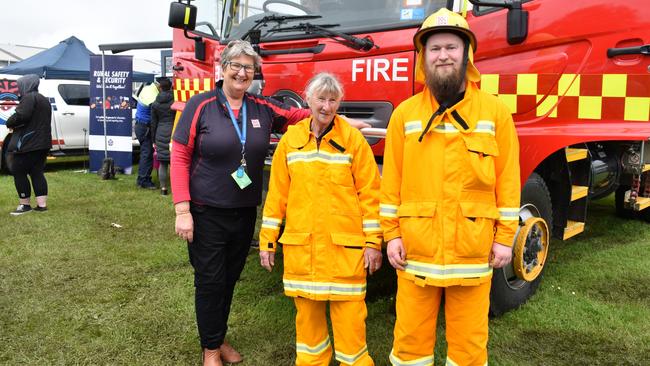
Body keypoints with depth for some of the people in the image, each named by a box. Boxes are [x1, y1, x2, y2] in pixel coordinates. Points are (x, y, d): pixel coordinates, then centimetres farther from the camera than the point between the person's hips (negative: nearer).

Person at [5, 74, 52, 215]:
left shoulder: (29, 97, -10)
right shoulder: (44, 100, 20)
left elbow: (21, 115, -23)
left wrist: (10, 123, -4)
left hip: (28, 143, -9)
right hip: (42, 142, 9)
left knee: (19, 172, 0)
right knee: (37, 172, 9)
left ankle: (25, 205, 3)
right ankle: (42, 205, 6)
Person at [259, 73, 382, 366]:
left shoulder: (353, 139, -2)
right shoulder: (290, 139, 6)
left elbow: (369, 193, -3)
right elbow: (277, 193, 7)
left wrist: (373, 242, -6)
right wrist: (267, 241, 6)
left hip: (344, 245, -2)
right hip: (300, 245, 3)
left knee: (348, 313, 3)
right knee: (307, 310, 14)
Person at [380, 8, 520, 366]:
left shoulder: (495, 111, 2)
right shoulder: (405, 113, 4)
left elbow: (508, 179, 2)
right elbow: (392, 181, 4)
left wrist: (505, 236, 0)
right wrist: (392, 234, 1)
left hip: (472, 245, 0)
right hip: (416, 244, 1)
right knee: (411, 335, 10)